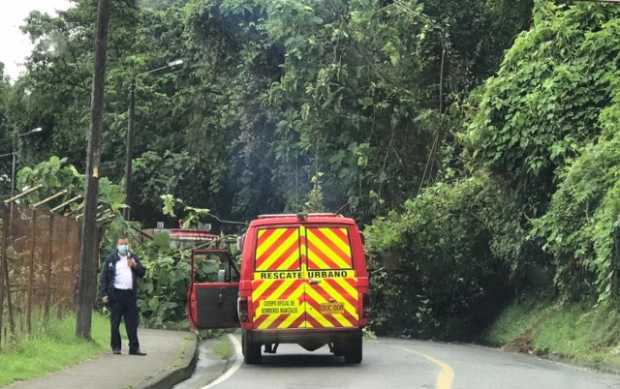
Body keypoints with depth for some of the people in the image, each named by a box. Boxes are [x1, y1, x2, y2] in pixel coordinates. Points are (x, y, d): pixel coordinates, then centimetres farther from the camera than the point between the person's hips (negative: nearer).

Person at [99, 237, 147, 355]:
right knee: (115, 322, 3)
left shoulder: (134, 257, 13)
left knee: (132, 323, 3)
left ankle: (134, 348, 6)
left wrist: (135, 266, -7)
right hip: (116, 294, -2)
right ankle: (116, 347, 11)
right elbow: (104, 277, 1)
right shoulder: (110, 259, 3)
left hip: (130, 294, 3)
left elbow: (142, 273, 12)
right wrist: (104, 294, -6)